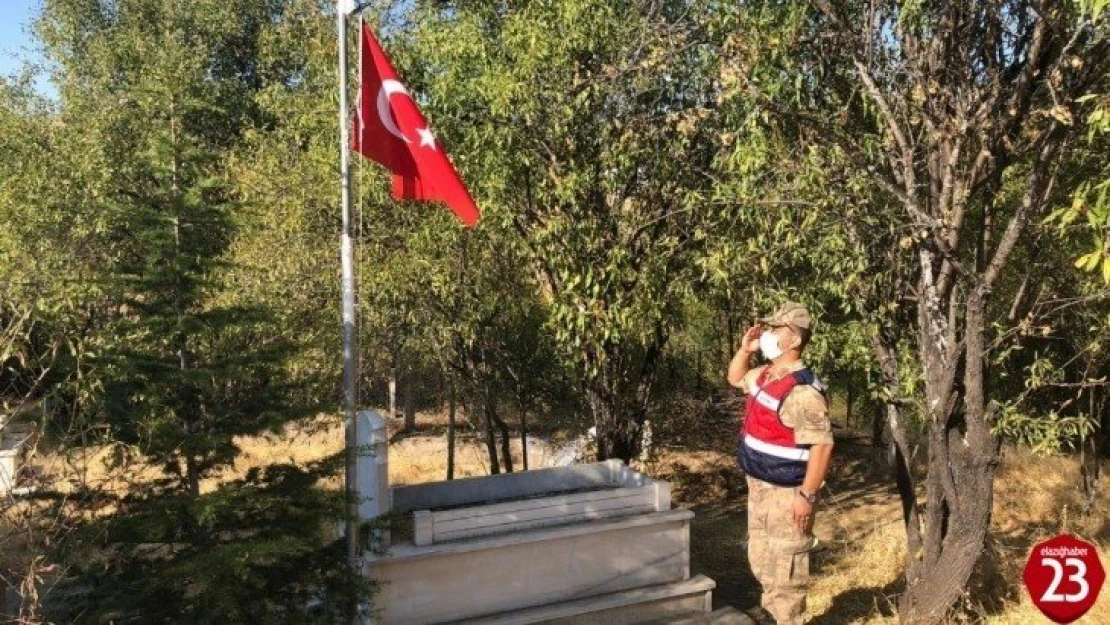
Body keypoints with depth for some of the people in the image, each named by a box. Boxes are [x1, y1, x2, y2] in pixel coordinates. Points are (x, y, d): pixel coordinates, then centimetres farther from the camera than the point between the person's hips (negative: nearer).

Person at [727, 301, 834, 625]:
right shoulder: (765, 374, 5)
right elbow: (735, 378, 26)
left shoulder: (802, 389, -24)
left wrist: (807, 495, -25)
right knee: (760, 559, 22)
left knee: (785, 565, 2)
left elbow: (822, 444, -25)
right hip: (760, 486, 10)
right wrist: (745, 349, 7)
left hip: (787, 492, -10)